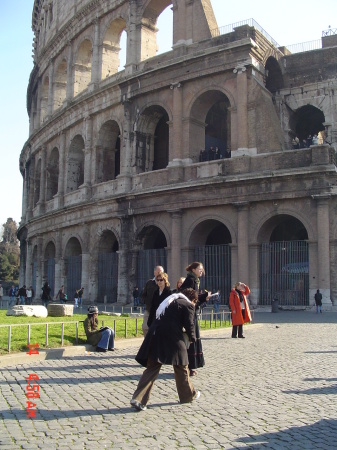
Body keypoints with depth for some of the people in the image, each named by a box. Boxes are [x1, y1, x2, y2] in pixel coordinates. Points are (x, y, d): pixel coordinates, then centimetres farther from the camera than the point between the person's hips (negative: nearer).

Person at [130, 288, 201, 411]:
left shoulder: (171, 300, 26)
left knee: (152, 368, 5)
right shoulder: (188, 305, 3)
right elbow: (189, 325, -4)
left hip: (155, 335, 7)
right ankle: (188, 395, 29)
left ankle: (138, 398, -5)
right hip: (172, 338, -6)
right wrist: (192, 338, 15)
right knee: (181, 367, 13)